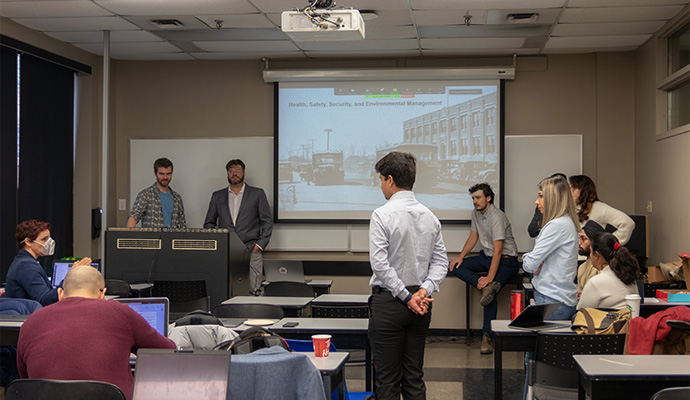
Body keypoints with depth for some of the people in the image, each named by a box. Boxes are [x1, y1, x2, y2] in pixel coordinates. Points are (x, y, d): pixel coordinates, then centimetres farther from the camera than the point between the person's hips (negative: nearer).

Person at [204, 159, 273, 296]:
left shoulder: (257, 194, 11)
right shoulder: (217, 196, 17)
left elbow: (267, 221, 8)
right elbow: (208, 224, 19)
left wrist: (260, 245, -4)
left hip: (251, 251, -1)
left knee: (254, 292, -9)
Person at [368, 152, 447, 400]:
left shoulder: (382, 215, -11)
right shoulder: (430, 216, 7)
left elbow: (380, 263, -17)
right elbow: (441, 261, 5)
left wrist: (406, 296, -13)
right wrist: (425, 289, -6)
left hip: (388, 300, -6)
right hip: (421, 304, 6)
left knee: (387, 379, -1)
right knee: (414, 377, 12)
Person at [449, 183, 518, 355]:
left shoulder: (497, 216, -22)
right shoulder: (476, 213, 5)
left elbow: (498, 250, -26)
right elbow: (473, 237, 16)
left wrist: (490, 277, -32)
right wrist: (461, 256, -1)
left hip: (506, 260, -8)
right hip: (487, 256, 8)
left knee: (490, 290, -27)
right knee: (455, 266, -12)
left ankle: (487, 336, -20)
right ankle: (488, 287, -28)